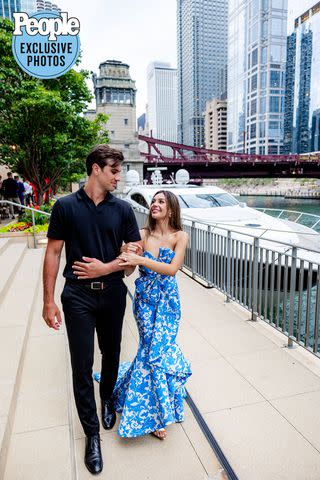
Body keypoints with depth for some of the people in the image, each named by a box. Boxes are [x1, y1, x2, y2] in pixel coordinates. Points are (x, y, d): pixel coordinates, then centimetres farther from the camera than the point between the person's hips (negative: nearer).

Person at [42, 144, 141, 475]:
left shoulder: (122, 209, 2)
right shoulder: (66, 206, -3)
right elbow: (53, 253, -3)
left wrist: (104, 268, -12)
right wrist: (48, 301, -5)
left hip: (112, 293, 2)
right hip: (78, 296, -2)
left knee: (111, 354, 19)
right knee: (82, 366, 5)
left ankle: (107, 399, 48)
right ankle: (92, 433, 24)